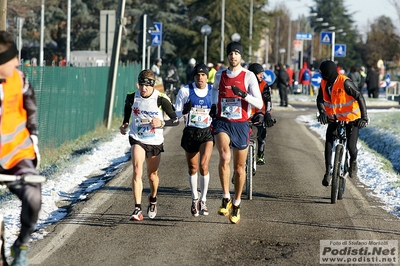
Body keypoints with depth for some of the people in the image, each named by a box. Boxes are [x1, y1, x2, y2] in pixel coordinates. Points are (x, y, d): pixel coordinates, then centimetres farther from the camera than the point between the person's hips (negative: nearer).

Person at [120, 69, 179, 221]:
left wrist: (161, 123, -28)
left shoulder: (161, 99, -15)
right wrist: (124, 125, 2)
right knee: (137, 171, -20)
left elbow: (175, 120, -11)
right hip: (137, 140, 0)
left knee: (152, 175, 15)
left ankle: (153, 200, 47)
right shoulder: (132, 97, -6)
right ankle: (137, 209, -24)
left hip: (155, 142, 0)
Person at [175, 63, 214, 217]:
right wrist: (184, 111, -21)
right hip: (190, 132, 1)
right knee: (192, 168, 11)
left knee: (204, 165, -17)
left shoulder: (214, 91, -1)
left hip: (207, 133, -1)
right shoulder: (185, 91, -3)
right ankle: (195, 199, 31)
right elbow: (176, 113, -1)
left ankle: (203, 200, -5)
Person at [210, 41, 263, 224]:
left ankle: (236, 203, 28)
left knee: (239, 167, 9)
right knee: (224, 157, -27)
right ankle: (226, 198, -18)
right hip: (222, 122, 1)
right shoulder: (220, 76, 7)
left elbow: (259, 104, -10)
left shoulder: (248, 76, -4)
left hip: (241, 125, -1)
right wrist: (213, 105, 15)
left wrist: (243, 94, -25)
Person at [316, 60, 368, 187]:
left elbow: (359, 98, -25)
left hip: (351, 119, -5)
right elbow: (320, 99, -1)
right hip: (334, 119, 5)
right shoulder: (324, 83, -6)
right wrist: (322, 112, -22)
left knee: (351, 146, -13)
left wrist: (364, 117, -32)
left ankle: (353, 162, 20)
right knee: (328, 144, -8)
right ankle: (328, 172, 5)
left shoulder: (345, 83, -24)